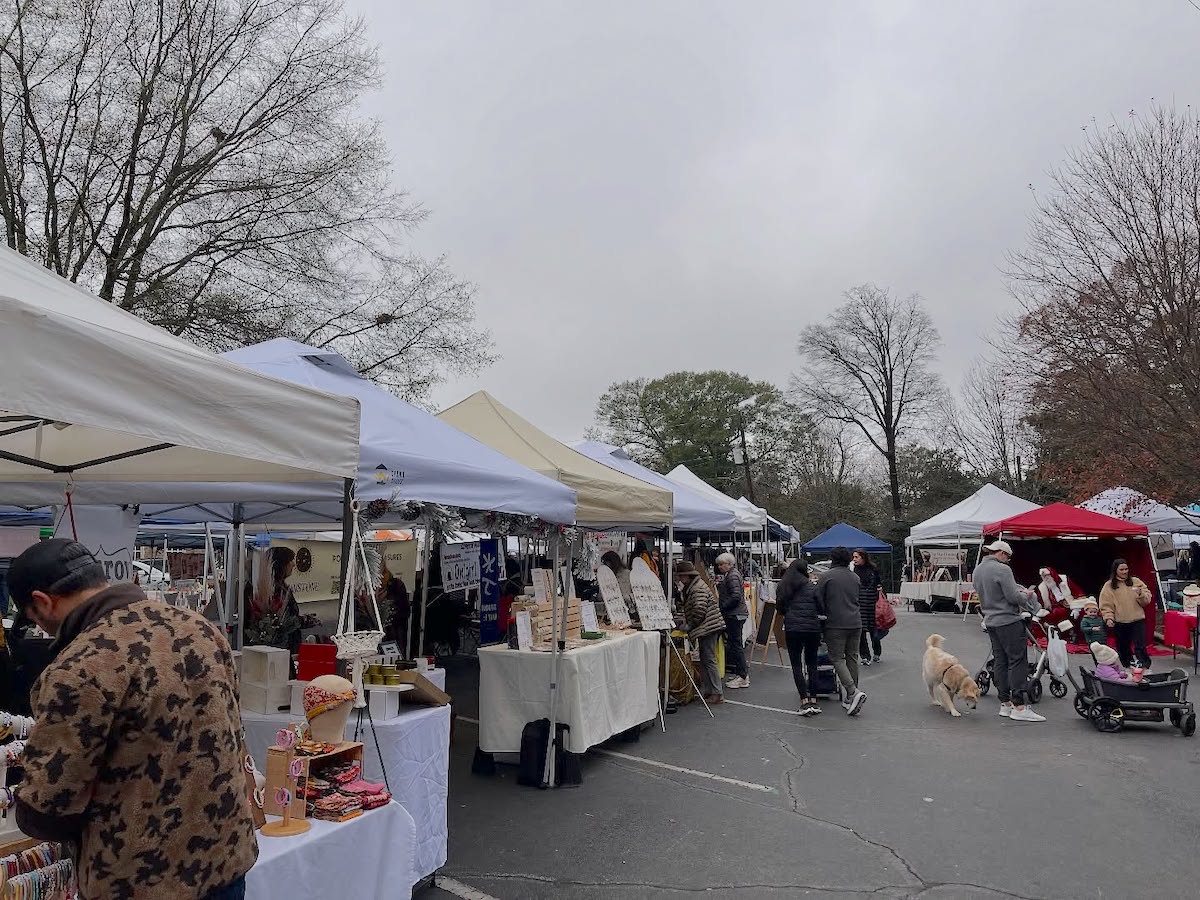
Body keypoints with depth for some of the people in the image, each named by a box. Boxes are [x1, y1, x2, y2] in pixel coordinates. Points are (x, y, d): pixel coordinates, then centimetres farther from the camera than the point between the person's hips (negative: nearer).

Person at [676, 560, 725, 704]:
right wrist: (685, 621, 9)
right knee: (705, 659, 14)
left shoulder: (698, 588, -17)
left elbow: (699, 609, -23)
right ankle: (706, 691, 20)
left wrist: (690, 625, -12)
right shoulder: (692, 587, 17)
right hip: (708, 627, 11)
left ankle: (717, 693, -4)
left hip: (709, 627, -11)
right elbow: (690, 609, 23)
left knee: (708, 660, -7)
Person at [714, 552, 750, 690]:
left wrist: (722, 606, -16)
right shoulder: (730, 575, 18)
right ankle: (741, 672, 22)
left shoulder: (732, 576, -14)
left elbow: (736, 596, -22)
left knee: (736, 644, -7)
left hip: (735, 615, -11)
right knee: (736, 643, 15)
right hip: (735, 614, 11)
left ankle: (743, 677, -4)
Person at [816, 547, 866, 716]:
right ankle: (849, 699, 16)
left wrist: (827, 614, 12)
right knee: (852, 658, 11)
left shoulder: (826, 577, -6)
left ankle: (853, 692, -17)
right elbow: (856, 599, 18)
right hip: (855, 623, 6)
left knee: (837, 659, 0)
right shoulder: (855, 577, 11)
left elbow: (819, 600, -4)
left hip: (836, 624, -5)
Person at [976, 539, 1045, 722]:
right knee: (1018, 661, -4)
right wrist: (1026, 595, 3)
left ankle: (1005, 703, 15)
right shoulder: (1002, 569, -16)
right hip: (1008, 621, -8)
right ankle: (1019, 707, -5)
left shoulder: (978, 570, 12)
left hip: (990, 621, 9)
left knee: (1000, 662, 12)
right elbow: (1013, 597, -18)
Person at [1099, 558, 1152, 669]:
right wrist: (1108, 618, -15)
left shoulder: (1136, 581, 6)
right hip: (1120, 623, 0)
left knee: (1140, 647, -11)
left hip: (1138, 621, 0)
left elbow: (1147, 600, 5)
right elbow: (1106, 605, -2)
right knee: (1123, 648, 12)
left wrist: (1141, 594, -15)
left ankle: (1145, 668, -7)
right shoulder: (1109, 586, 1)